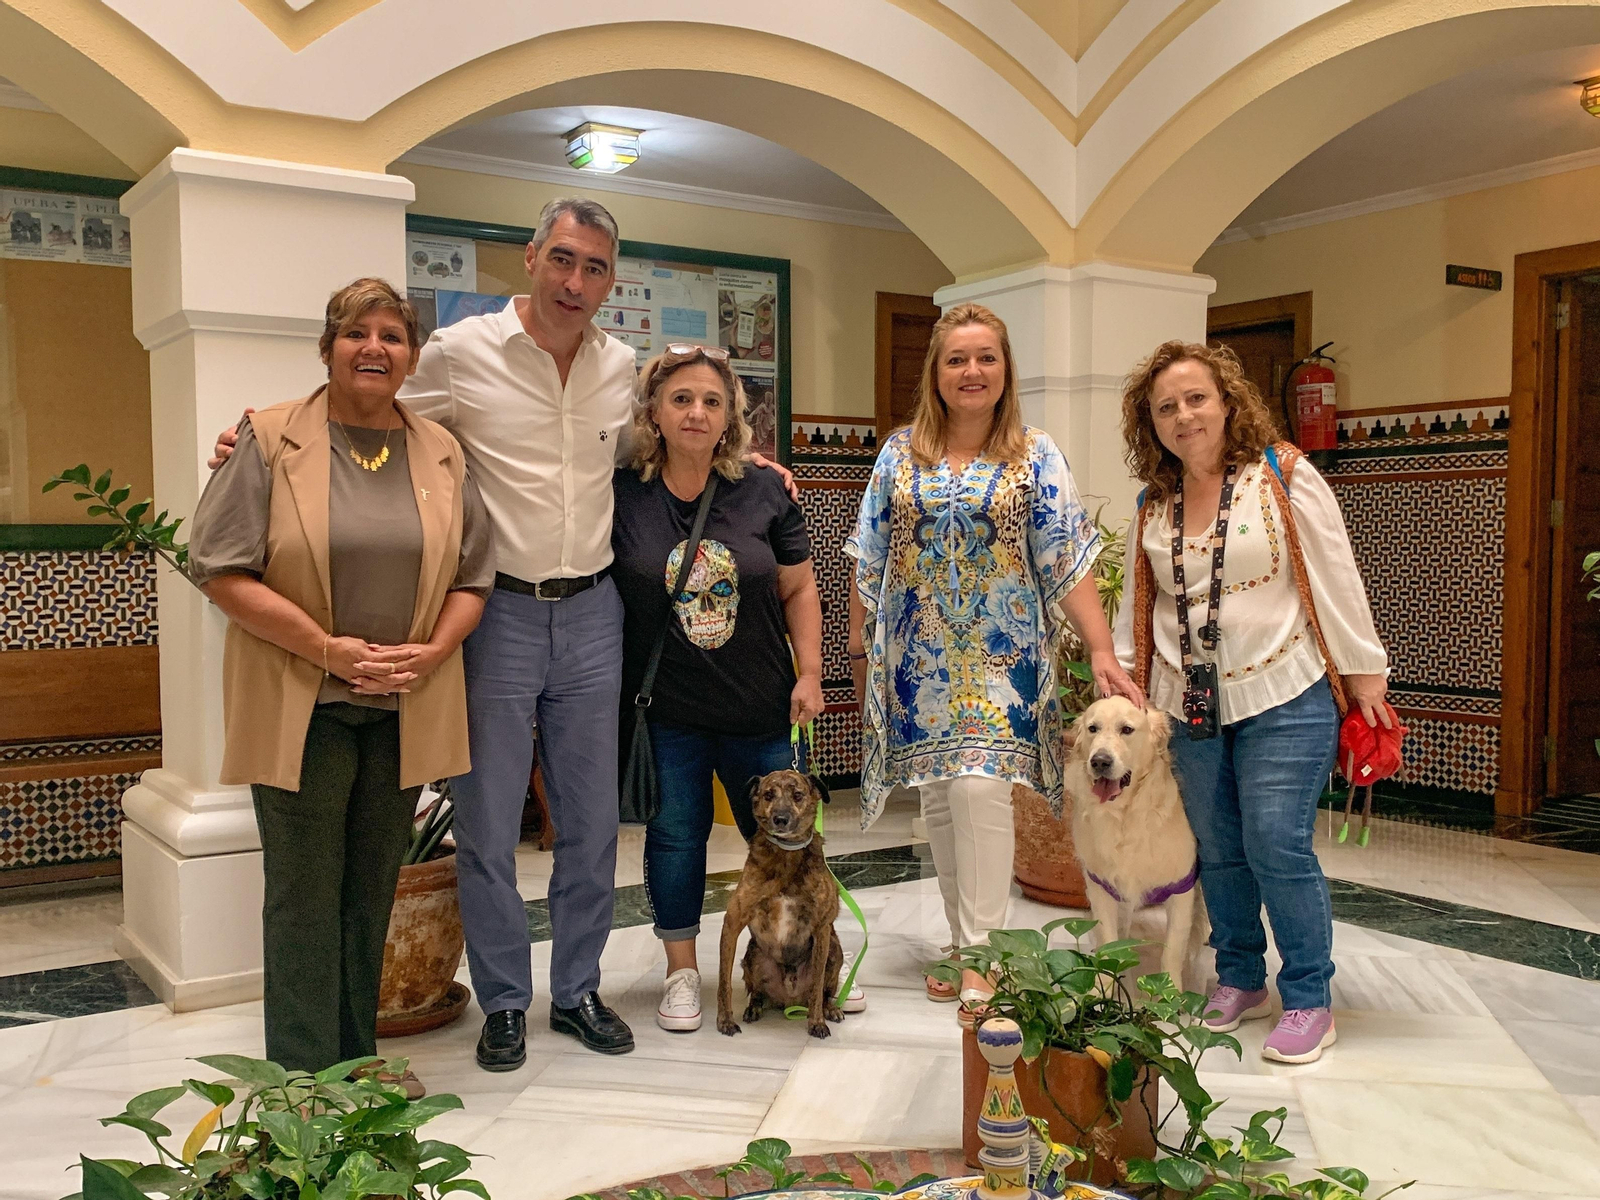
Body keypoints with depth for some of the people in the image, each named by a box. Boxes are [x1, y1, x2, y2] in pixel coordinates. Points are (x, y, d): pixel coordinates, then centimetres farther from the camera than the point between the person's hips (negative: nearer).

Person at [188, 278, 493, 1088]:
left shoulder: (440, 453, 7)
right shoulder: (272, 442, -4)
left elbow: (473, 575, 9)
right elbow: (222, 570, -9)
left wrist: (430, 652, -8)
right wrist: (328, 648, -15)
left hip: (405, 710, 4)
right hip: (302, 708, -3)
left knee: (374, 887, 13)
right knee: (305, 891, 2)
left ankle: (360, 1059, 27)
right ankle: (304, 1074, 15)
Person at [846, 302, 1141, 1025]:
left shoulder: (1035, 457, 1)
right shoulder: (900, 454, 7)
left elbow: (1069, 563, -5)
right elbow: (870, 561, 10)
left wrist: (1102, 652, -13)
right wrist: (859, 648, 10)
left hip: (999, 657, -3)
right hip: (921, 659, 3)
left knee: (980, 787, -15)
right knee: (939, 799, 8)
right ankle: (964, 940, 23)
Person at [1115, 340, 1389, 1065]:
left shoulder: (1283, 476, -5)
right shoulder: (1153, 505, 9)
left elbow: (1336, 581, -4)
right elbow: (1140, 605, 16)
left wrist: (1363, 674, -4)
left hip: (1283, 700, -4)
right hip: (1188, 705, 5)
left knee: (1277, 848, -7)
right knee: (1217, 850, 11)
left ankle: (1308, 1001, 9)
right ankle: (1240, 980, 29)